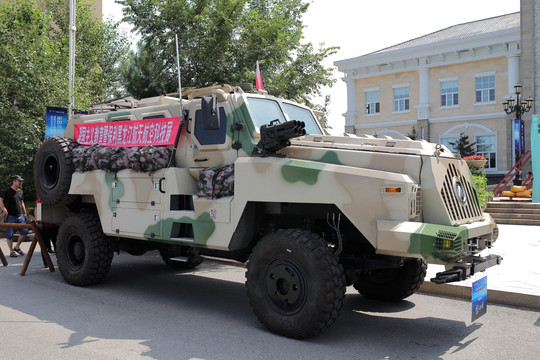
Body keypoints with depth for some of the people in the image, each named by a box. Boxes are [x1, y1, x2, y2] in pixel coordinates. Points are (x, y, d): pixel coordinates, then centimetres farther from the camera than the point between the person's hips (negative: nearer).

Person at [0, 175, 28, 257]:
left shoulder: (20, 191, 13)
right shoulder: (7, 191, -7)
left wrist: (25, 213, 19)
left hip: (20, 216, 6)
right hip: (10, 216, -6)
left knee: (25, 231, 2)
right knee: (9, 234, 0)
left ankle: (17, 247, 19)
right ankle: (11, 251, 9)